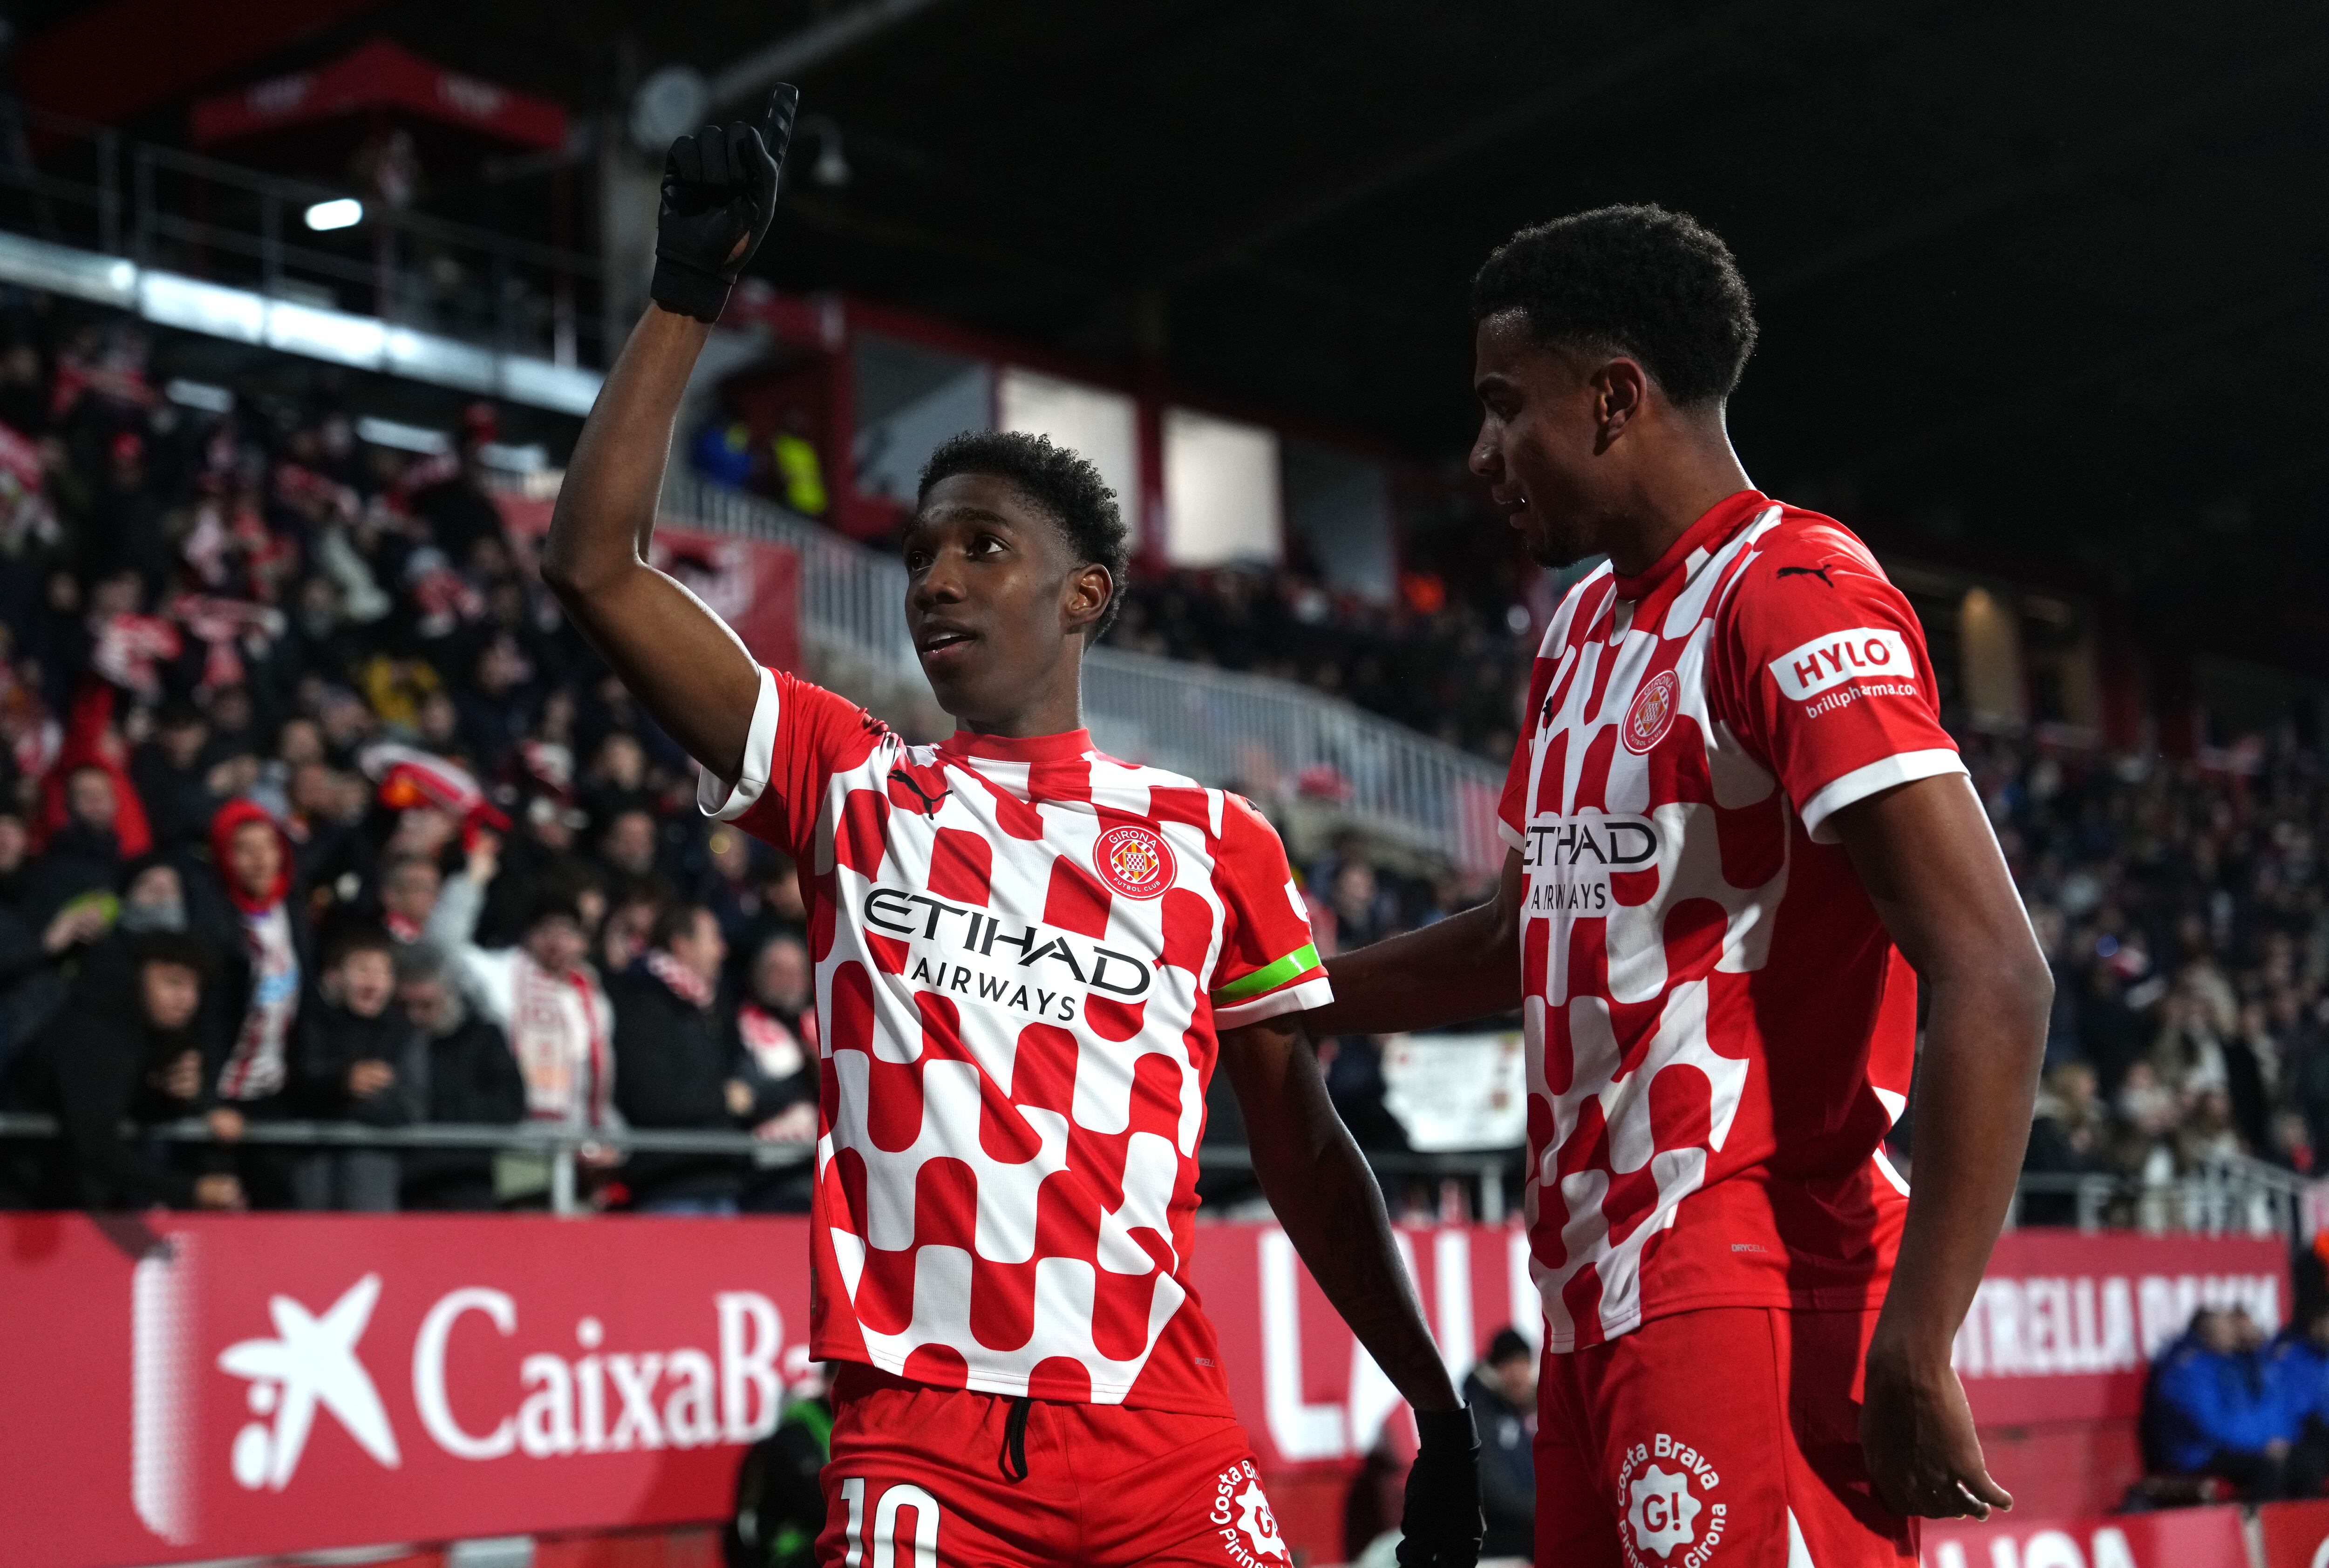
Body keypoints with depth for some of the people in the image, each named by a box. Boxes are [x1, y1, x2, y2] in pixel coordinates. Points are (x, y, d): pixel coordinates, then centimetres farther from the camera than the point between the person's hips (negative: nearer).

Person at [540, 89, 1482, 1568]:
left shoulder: (1213, 838, 10)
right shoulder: (852, 786, 11)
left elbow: (1302, 1144, 13)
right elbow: (598, 565, 4)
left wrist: (1439, 1407, 10)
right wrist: (690, 290, 2)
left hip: (1162, 1435, 0)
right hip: (919, 1434, 0)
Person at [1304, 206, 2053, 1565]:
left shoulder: (1793, 598, -12)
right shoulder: (1587, 623, 18)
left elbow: (1994, 981, -20)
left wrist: (1913, 1349, -24)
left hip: (1750, 1294, -9)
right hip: (1599, 1290, 9)